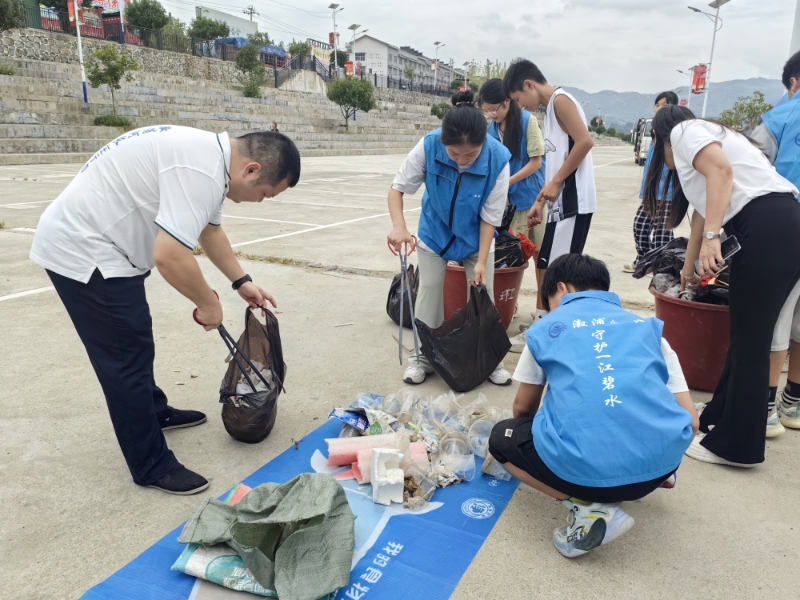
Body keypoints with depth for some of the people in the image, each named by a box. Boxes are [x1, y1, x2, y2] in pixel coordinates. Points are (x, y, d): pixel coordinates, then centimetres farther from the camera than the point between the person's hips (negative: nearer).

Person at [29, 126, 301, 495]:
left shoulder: (212, 156, 6)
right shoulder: (201, 170, -28)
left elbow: (209, 230, 19)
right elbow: (170, 257, -33)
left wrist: (242, 282, 18)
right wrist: (208, 304, -16)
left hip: (87, 242, 11)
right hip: (82, 251, -11)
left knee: (133, 344, 24)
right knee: (128, 358, -3)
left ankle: (154, 411, 44)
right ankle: (152, 467, 10)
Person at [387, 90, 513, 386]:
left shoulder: (498, 158, -31)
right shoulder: (428, 146, -30)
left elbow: (490, 216, -20)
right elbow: (398, 187, -19)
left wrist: (481, 261, -20)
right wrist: (399, 225, -36)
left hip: (476, 239, 0)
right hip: (434, 234, 1)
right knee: (429, 295, 4)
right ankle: (423, 356, 20)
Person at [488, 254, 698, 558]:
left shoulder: (546, 328, 14)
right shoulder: (648, 327, 18)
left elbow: (523, 408, 26)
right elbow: (691, 421, 16)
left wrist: (529, 434, 50)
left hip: (580, 465, -5)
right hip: (660, 461, 6)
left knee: (502, 438, 25)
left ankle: (589, 509, 6)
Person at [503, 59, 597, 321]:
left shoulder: (560, 100, -8)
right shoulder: (551, 109, 20)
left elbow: (585, 142, -21)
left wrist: (555, 184, -17)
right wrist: (539, 202, 17)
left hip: (573, 200, -10)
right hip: (560, 202, 10)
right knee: (548, 266, 15)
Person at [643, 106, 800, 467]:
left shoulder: (684, 131, 7)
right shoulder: (705, 139, 32)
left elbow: (722, 170, -13)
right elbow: (702, 212, 38)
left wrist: (711, 237, -20)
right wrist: (689, 269, 48)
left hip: (767, 230, -9)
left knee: (749, 341, -2)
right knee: (747, 336, 16)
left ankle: (735, 445, 9)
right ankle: (721, 417, 29)